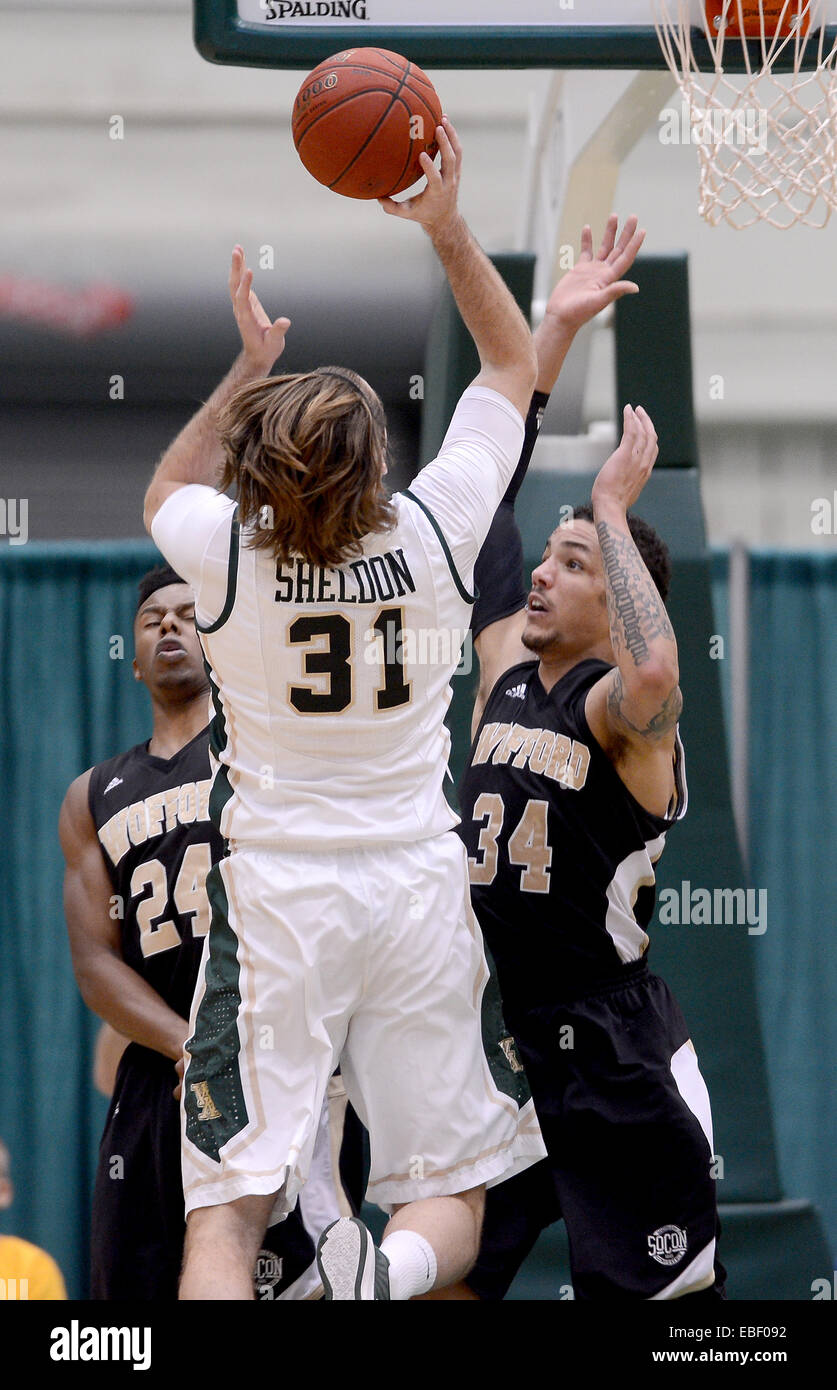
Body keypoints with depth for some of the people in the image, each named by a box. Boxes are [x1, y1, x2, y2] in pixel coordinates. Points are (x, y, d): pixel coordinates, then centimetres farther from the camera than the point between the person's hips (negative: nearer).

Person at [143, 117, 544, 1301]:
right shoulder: (436, 533, -8)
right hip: (418, 889, 1)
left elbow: (165, 491, 19)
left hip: (274, 891, -1)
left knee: (228, 1209, -2)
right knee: (450, 1199, 7)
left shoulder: (227, 552, -9)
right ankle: (392, 1271, -27)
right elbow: (516, 362, 10)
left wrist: (252, 361, 19)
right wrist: (447, 228, 8)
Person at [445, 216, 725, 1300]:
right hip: (489, 1041, 7)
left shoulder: (627, 713, -11)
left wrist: (612, 507, -29)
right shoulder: (509, 669, 8)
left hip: (610, 1061, -6)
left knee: (672, 1296, 0)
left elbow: (652, 671, -39)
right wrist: (557, 326, 3)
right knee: (439, 1282, 6)